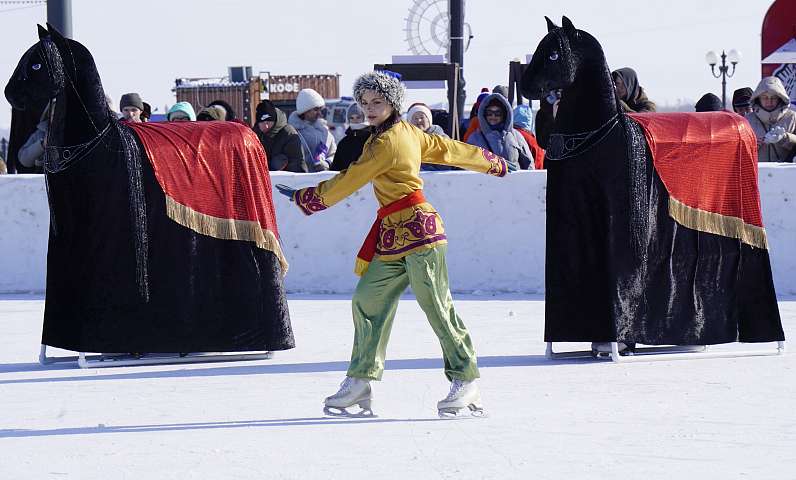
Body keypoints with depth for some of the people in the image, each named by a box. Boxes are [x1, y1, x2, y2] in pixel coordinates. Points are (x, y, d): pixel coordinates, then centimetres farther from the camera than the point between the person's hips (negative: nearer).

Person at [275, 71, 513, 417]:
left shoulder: (387, 142, -12)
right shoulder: (409, 133, 15)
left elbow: (350, 180, -10)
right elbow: (446, 149, 25)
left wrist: (304, 198, -2)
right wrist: (492, 162, 38)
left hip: (415, 229, -10)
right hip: (392, 236, 10)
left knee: (437, 308, -7)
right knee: (367, 301, 5)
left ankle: (466, 381, -2)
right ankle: (360, 381, 8)